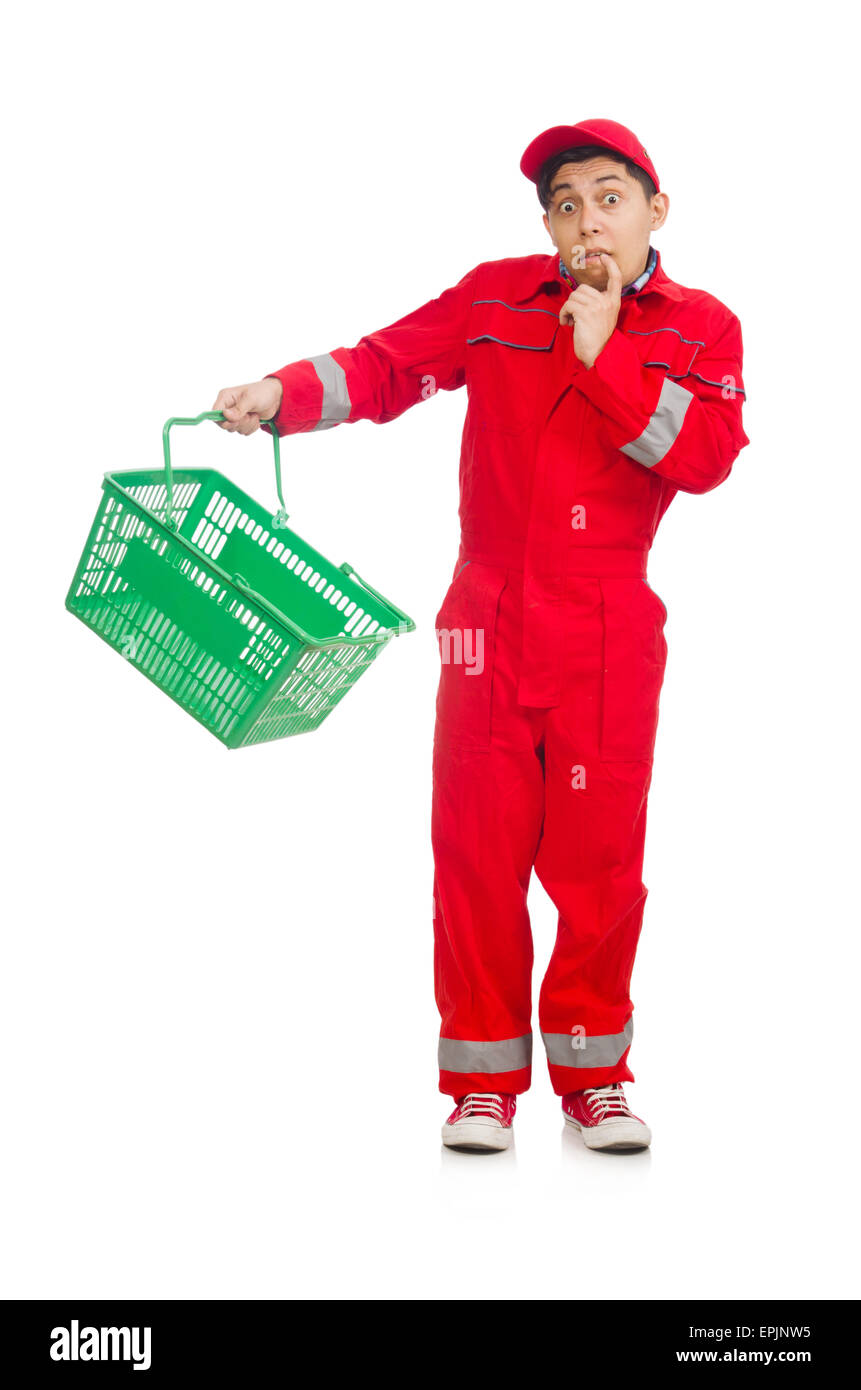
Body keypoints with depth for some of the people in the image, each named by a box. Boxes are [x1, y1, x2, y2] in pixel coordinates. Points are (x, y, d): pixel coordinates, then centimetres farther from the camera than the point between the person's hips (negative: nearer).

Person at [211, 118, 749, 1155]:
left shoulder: (701, 329, 5)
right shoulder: (496, 298, 7)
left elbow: (707, 454, -10)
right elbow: (386, 365, 0)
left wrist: (601, 356, -12)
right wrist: (286, 394, -18)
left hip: (612, 635, 0)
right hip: (490, 620, 1)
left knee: (600, 854, 2)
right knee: (478, 847, 1)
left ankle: (592, 1075, 20)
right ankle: (482, 1079, 15)